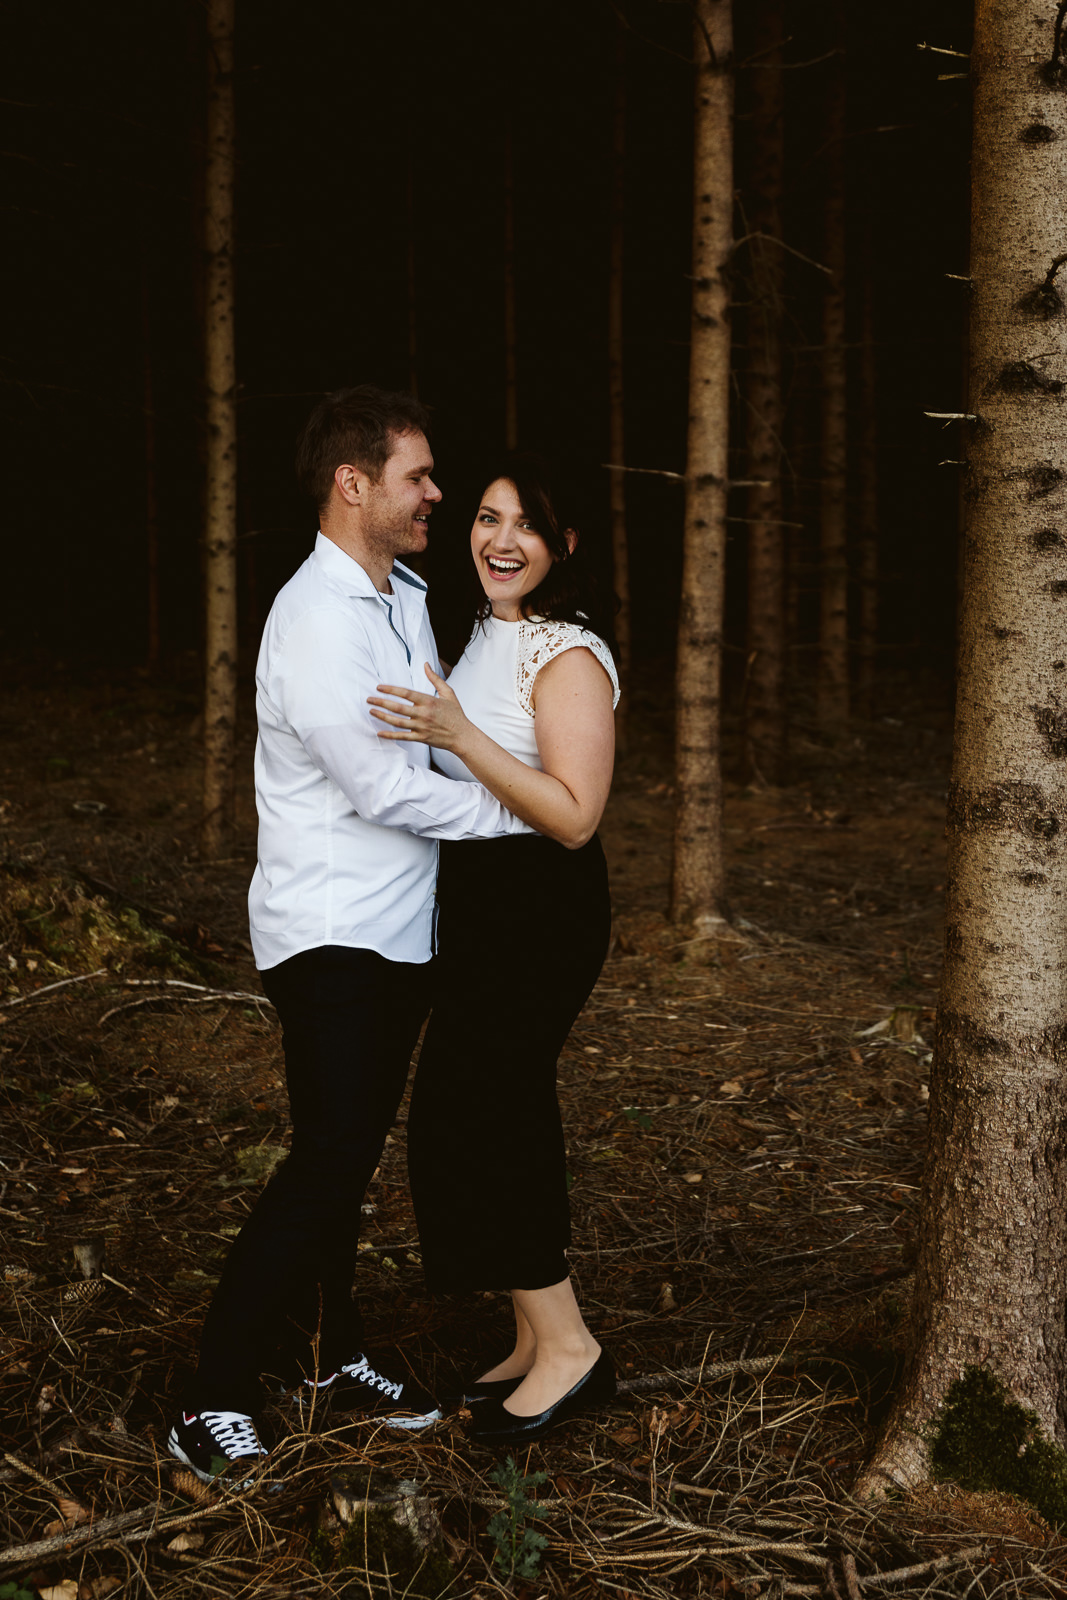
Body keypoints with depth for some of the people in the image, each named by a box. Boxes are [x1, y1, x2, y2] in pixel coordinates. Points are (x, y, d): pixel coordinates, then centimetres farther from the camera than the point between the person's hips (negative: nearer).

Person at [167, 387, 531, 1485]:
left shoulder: (405, 599, 11)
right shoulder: (314, 621, -18)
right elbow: (381, 788, -21)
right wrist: (516, 808, -11)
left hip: (399, 931, 9)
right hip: (331, 935, -9)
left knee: (350, 1154, 16)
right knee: (330, 1159, -11)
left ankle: (332, 1358, 28)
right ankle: (213, 1402, -1)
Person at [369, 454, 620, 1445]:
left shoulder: (569, 655, -16)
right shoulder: (487, 635, 12)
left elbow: (574, 816, -23)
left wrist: (457, 734, -28)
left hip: (543, 909, -9)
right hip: (480, 899, 9)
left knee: (469, 1115, -6)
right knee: (503, 1115, 12)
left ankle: (566, 1346, 7)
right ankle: (540, 1342, 24)